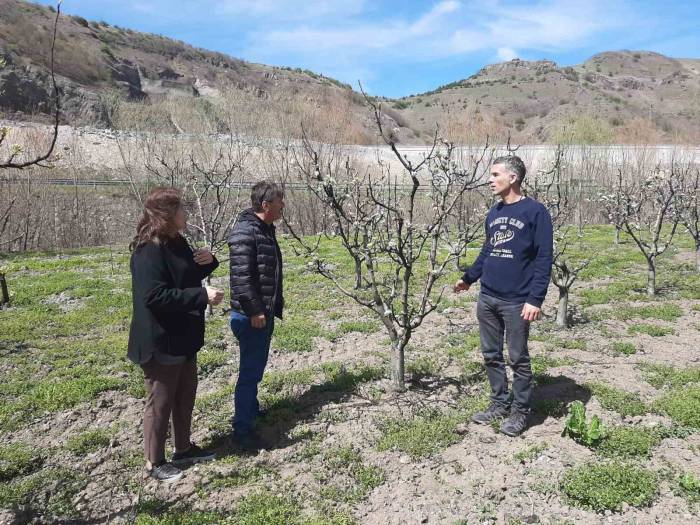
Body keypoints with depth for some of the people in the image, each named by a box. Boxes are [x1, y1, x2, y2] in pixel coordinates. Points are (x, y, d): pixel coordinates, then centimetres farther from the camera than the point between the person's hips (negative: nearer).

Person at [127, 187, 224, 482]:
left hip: (184, 338, 10)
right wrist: (202, 295, -28)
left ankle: (183, 448, 37)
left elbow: (189, 278, 19)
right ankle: (154, 462, 23)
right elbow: (154, 296, -28)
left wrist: (208, 262, -3)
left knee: (186, 396, 20)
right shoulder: (149, 251, -22)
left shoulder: (176, 243, 7)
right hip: (161, 342, -9)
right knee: (160, 402, 5)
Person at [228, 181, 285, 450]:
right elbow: (241, 276, -24)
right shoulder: (244, 233, -19)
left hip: (265, 312, 10)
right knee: (250, 371, -3)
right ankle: (242, 430, 6)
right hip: (251, 315, -10)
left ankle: (252, 410, 38)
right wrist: (254, 311, -23)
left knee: (256, 367, 21)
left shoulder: (265, 229, 12)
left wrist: (275, 304, 21)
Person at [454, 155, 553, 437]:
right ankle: (499, 404, 29)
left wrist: (535, 299, -18)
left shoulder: (535, 211, -9)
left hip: (517, 302, -6)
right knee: (491, 356, 14)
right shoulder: (494, 212, 11)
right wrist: (468, 278, 24)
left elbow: (544, 258, -12)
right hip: (487, 299, 7)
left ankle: (520, 412, 20)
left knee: (518, 359, 5)